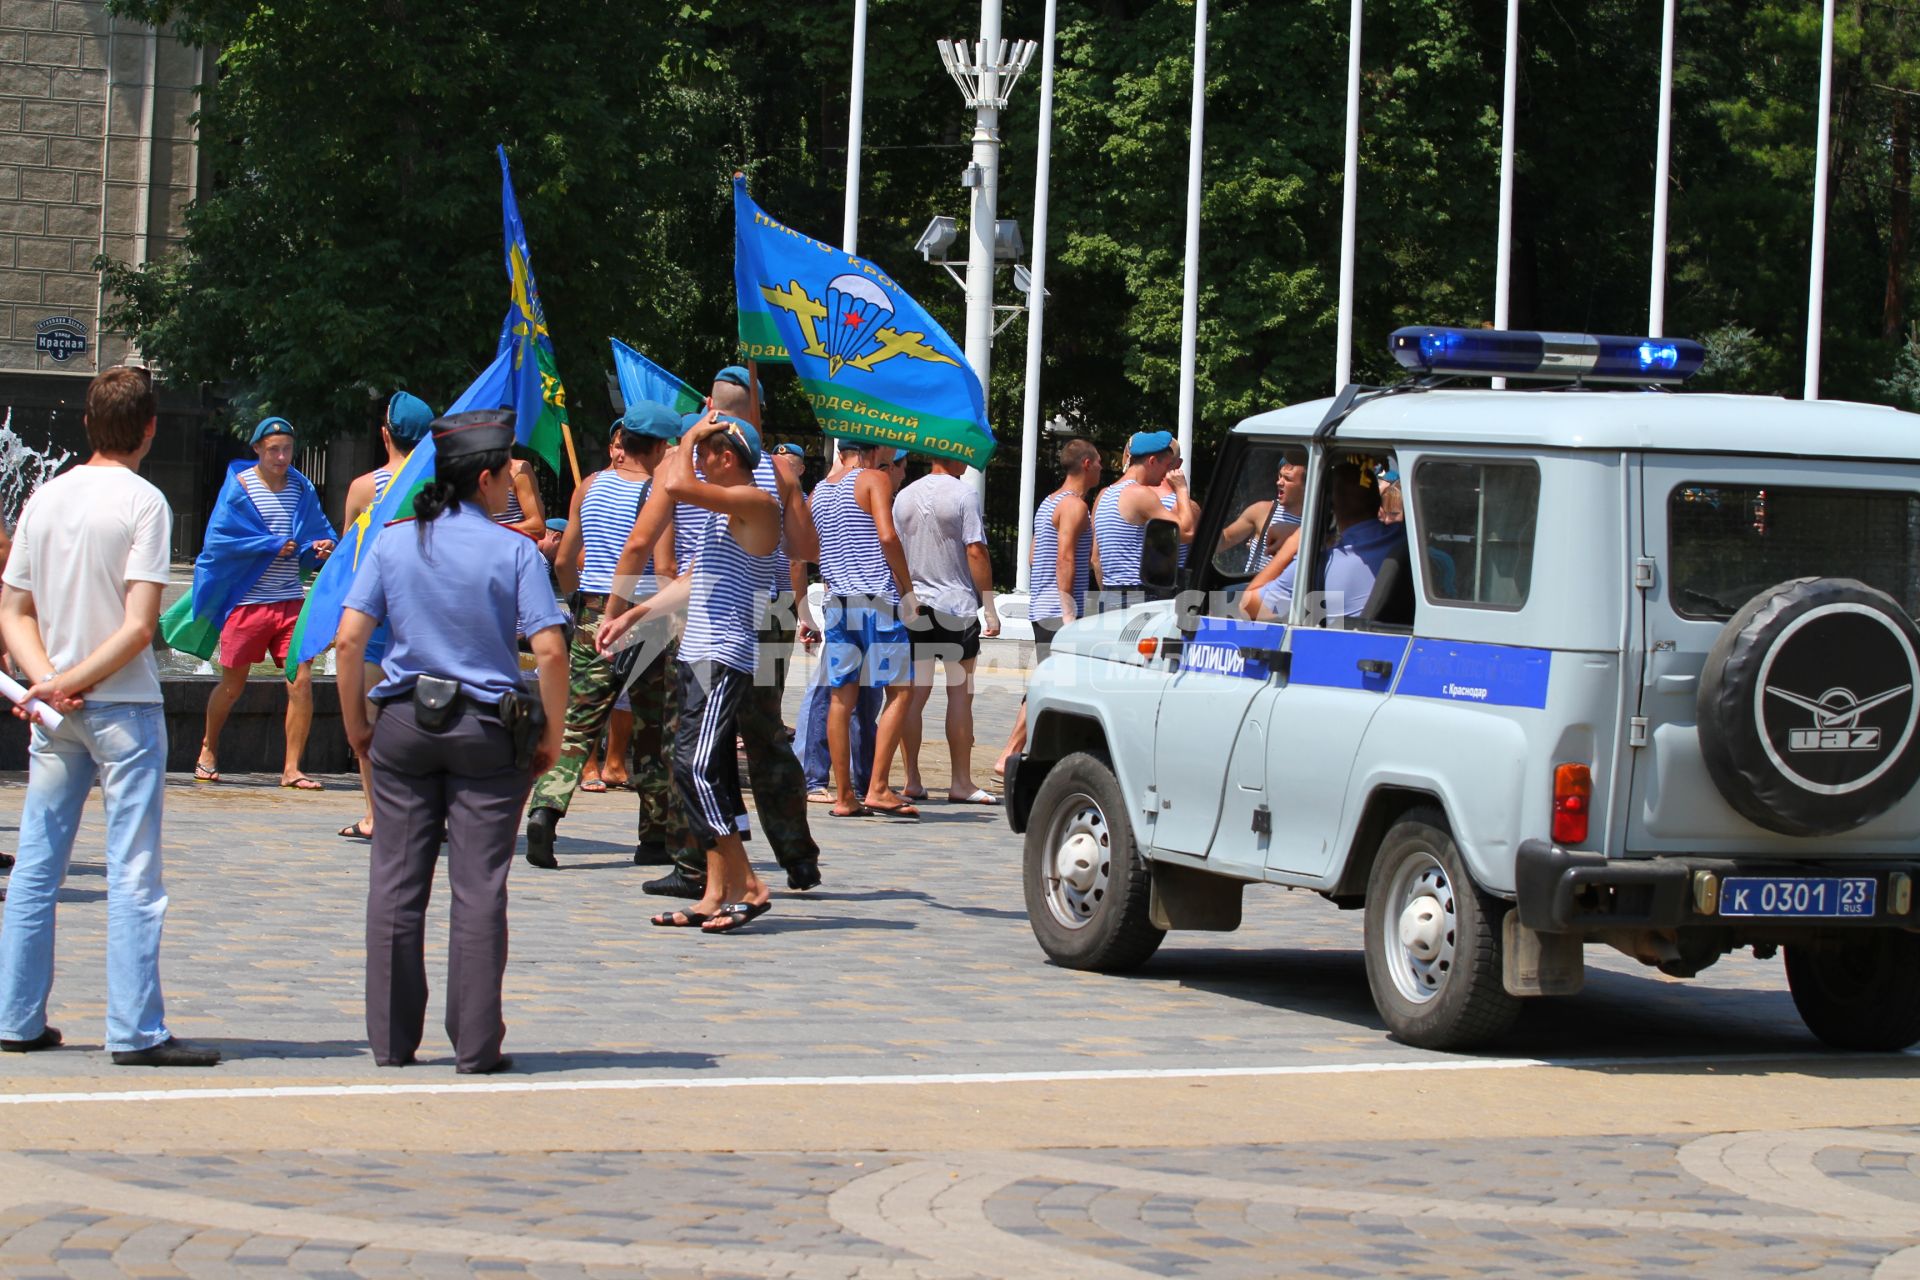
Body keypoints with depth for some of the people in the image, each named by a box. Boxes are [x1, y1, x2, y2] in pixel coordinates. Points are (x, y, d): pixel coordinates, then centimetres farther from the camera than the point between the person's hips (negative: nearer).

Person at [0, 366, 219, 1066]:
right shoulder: (143, 501, -9)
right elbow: (140, 626, -16)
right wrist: (69, 682, -10)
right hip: (125, 706, -6)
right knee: (132, 874, -3)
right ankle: (135, 1030, -4)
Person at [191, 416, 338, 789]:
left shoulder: (302, 489, 8)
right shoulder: (239, 486, -3)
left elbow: (320, 531, 16)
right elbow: (218, 540, -9)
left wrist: (323, 546, -9)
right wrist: (273, 546, -13)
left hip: (291, 601, 3)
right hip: (248, 600, -3)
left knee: (301, 681, -9)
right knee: (232, 685, 9)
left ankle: (292, 769, -2)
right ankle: (209, 749, 33)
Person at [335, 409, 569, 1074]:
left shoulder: (392, 544, 2)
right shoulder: (515, 552, -5)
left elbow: (349, 640, -3)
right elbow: (550, 650, -12)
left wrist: (355, 723, 7)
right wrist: (551, 735, -1)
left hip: (404, 726, 2)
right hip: (488, 732, -2)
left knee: (395, 886, 8)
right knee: (479, 888, 2)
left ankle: (392, 1039, 12)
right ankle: (475, 1044, 3)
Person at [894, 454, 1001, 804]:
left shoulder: (904, 496, 9)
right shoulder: (962, 495, -8)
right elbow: (976, 552, -11)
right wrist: (989, 607, -7)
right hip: (956, 604, -5)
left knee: (914, 694, 6)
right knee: (960, 694, 1)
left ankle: (912, 780, 5)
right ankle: (961, 782, 1)